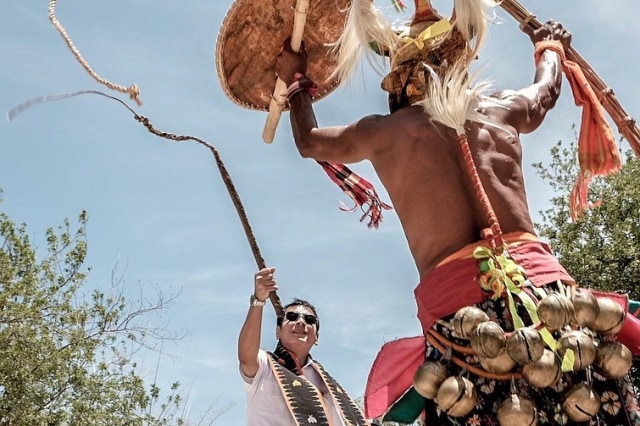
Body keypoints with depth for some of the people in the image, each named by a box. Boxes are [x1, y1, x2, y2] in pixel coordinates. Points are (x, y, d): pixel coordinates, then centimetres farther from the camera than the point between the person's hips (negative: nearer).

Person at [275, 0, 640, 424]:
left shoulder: (382, 132, 13)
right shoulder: (501, 109, 18)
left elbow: (308, 141, 32)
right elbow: (546, 90, 43)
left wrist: (297, 81, 51)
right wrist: (550, 46, 65)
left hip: (454, 303, -2)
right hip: (540, 281, 2)